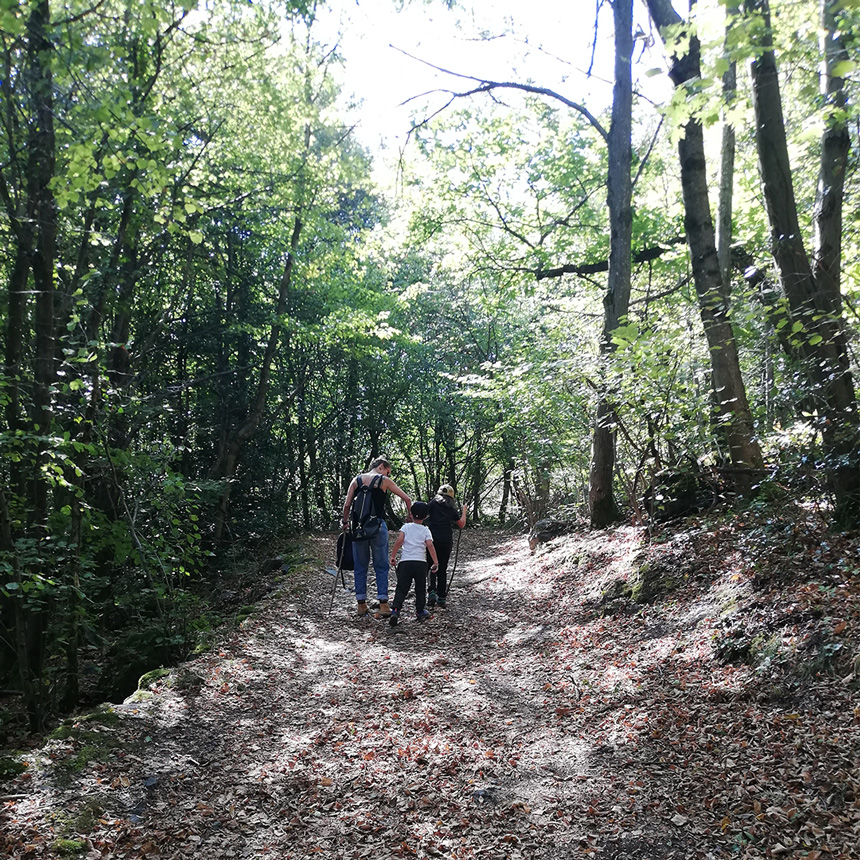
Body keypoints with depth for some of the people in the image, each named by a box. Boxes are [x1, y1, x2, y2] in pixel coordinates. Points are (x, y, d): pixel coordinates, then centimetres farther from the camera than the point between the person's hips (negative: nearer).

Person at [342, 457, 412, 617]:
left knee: (360, 566, 11)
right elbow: (407, 499, 4)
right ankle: (383, 605, -1)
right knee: (381, 567, 4)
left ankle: (361, 605, 13)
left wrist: (345, 522, 17)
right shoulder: (384, 481, 2)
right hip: (378, 526, -3)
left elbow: (347, 505, 4)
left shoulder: (357, 480, 10)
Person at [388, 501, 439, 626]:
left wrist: (393, 556, 2)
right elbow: (430, 545, -5)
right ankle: (420, 612, 22)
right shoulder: (425, 530, 7)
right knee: (420, 589, 16)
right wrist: (435, 562, -1)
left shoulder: (406, 527, 8)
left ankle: (395, 610, -16)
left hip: (405, 562, 0)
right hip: (420, 563, 0)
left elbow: (399, 541, -5)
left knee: (401, 589, 0)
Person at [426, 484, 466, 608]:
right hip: (447, 540, 2)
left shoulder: (433, 503, 3)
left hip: (433, 538, -2)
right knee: (443, 569, 10)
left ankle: (432, 592, -15)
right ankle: (442, 598, 11)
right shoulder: (452, 508, 9)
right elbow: (461, 524, 16)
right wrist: (464, 511, 29)